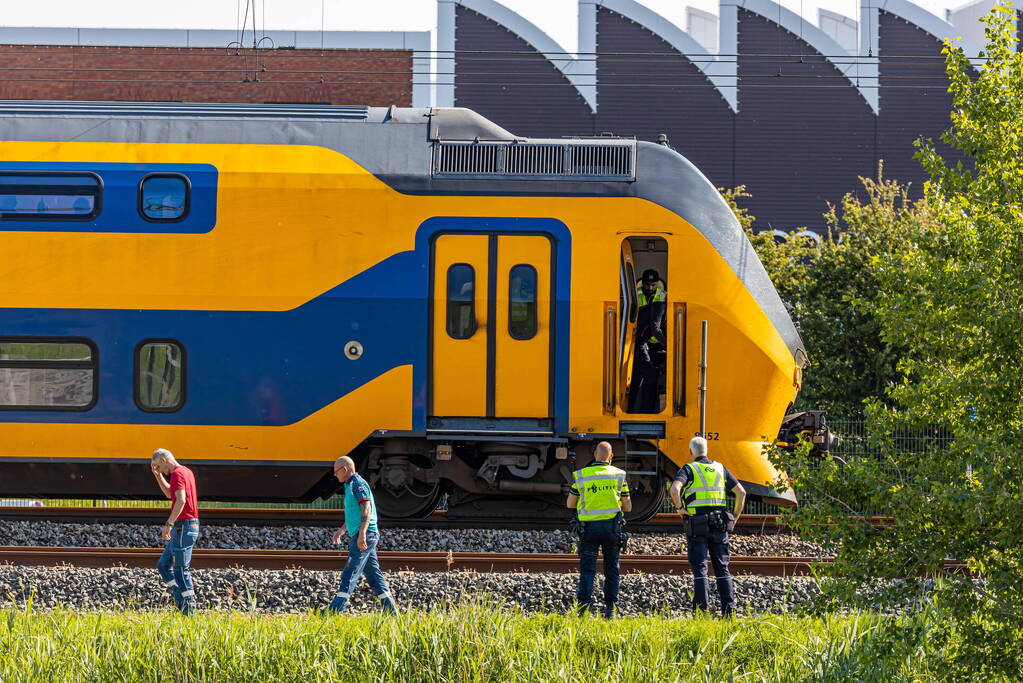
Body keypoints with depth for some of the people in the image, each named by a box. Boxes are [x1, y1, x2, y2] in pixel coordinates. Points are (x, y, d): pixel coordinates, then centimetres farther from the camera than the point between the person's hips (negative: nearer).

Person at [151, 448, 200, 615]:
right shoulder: (187, 471, 18)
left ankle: (189, 607, -6)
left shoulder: (177, 474, -13)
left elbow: (181, 500, -26)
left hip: (183, 526, -11)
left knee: (181, 568, -7)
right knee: (163, 565, 13)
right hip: (191, 525, 11)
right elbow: (170, 493, 34)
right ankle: (182, 603, 9)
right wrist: (158, 475, 26)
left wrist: (169, 524, -29)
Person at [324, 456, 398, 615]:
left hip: (365, 536, -10)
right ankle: (391, 611, 9)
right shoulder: (350, 485, 20)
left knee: (350, 573, -12)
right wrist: (342, 530, 38)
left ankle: (335, 611, -16)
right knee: (373, 573, 9)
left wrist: (362, 534, -32)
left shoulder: (358, 484, -11)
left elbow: (366, 509, -23)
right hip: (364, 536, 10)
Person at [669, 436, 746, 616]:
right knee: (722, 569, 8)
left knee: (700, 569, -3)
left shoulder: (688, 469, -3)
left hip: (697, 526, -3)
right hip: (719, 526, 3)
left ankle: (701, 612, -9)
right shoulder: (720, 468, 11)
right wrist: (735, 517, 15)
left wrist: (679, 508, -8)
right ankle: (728, 610, 1)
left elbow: (675, 489, -23)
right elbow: (741, 492, 11)